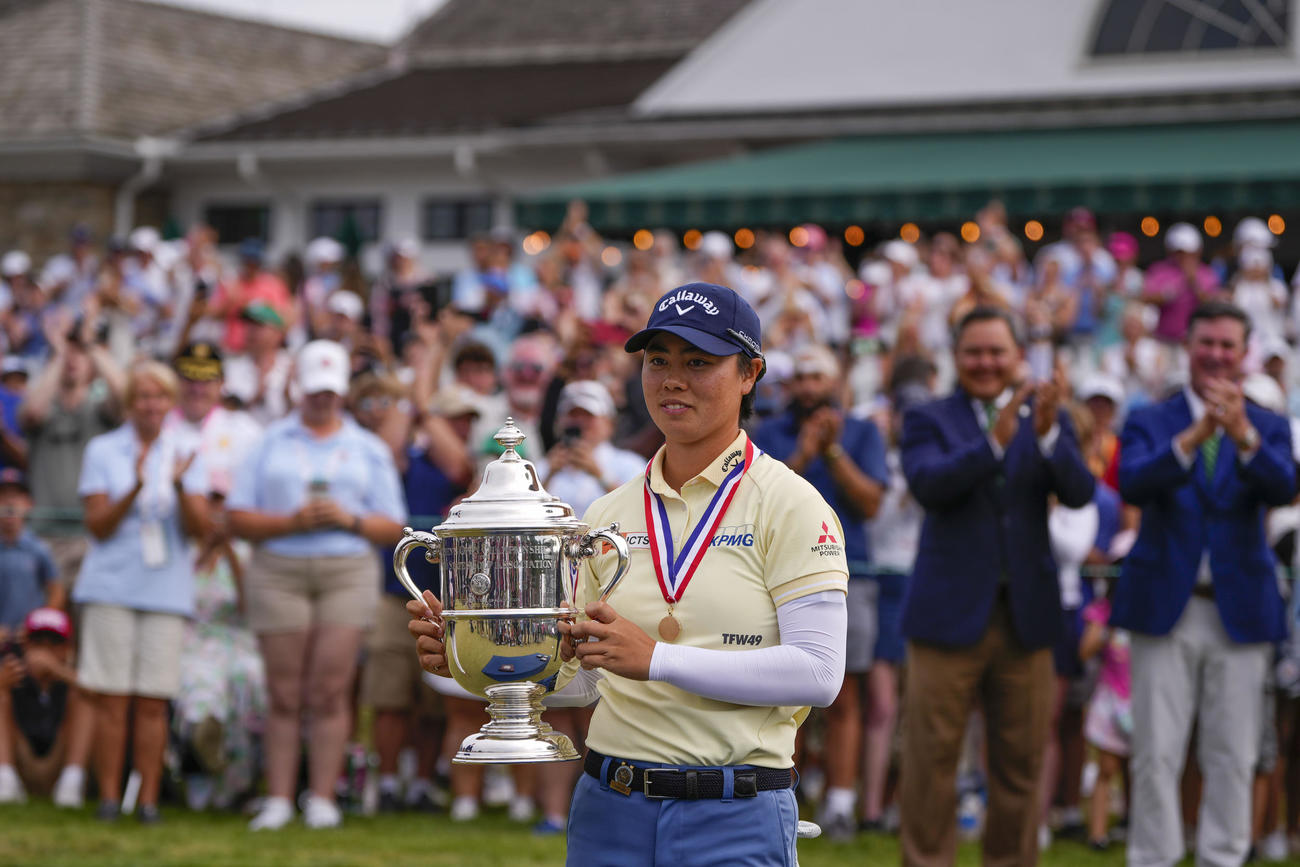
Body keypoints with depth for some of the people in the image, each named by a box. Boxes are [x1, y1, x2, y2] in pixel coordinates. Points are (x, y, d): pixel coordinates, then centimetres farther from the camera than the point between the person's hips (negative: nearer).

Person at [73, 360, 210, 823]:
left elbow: (199, 528, 1)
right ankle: (108, 796, 1)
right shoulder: (103, 451, 6)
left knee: (154, 703, -2)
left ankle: (149, 797, 1)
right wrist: (135, 488, -16)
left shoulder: (186, 455, 10)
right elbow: (98, 525, -1)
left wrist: (179, 486, -16)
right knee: (111, 700, -4)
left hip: (166, 589, 1)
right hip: (111, 585, -1)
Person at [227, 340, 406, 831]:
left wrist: (350, 519, -8)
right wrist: (290, 522, -9)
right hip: (279, 572, 0)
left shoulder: (368, 449, 14)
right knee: (285, 694, -2)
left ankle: (322, 799, -5)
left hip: (348, 573, 0)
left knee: (329, 690, -8)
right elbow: (238, 518, 5)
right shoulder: (270, 443, 13)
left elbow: (393, 528, 10)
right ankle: (278, 800, 0)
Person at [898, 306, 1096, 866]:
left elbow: (1078, 493, -8)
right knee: (932, 757, -1)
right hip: (950, 610, -2)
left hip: (1026, 613, 2)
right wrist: (995, 439, -30)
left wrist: (1048, 432, -26)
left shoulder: (1047, 418, 8)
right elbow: (927, 484, -17)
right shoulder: (930, 421, 2)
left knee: (1021, 759, 8)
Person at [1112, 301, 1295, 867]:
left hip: (1240, 608, 1)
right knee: (1156, 755, 0)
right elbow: (1133, 484, -16)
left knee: (1233, 757, 4)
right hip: (1166, 607, -1)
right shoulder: (1149, 422, 3)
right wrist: (1194, 437, -32)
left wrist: (1243, 435, -32)